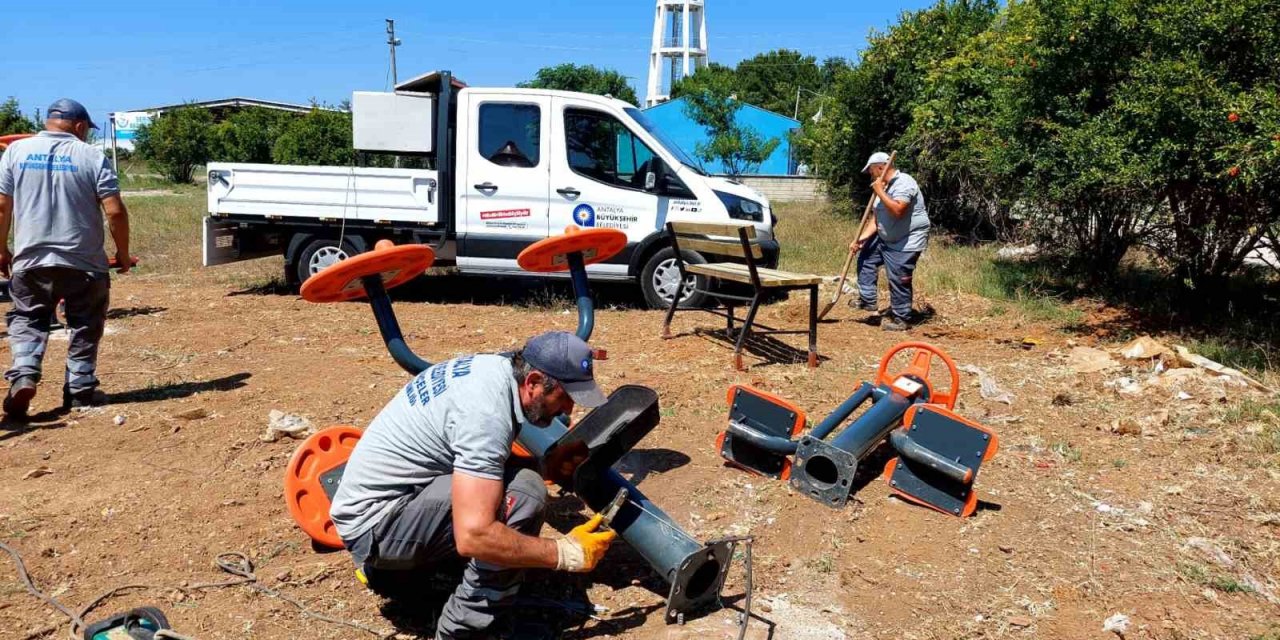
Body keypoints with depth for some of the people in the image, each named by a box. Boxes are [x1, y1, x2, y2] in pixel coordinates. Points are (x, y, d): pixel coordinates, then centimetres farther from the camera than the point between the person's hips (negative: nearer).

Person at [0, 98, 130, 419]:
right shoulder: (92, 156, -4)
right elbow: (115, 211, -10)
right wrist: (123, 254, 3)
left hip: (30, 260, 2)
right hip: (84, 261, -2)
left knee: (27, 320, 15)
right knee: (85, 327, 13)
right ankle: (80, 389, 15)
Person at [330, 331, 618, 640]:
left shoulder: (494, 367, 1)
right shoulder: (487, 411, -27)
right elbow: (473, 536, -34)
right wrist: (567, 554, -25)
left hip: (373, 495, 10)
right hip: (375, 519, -10)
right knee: (524, 493, -23)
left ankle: (385, 564, 23)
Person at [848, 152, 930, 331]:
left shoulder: (904, 183, -20)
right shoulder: (885, 187, 10)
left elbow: (897, 210, -35)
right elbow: (876, 218, 11)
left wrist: (879, 192, -25)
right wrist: (861, 238, 1)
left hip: (907, 242, -10)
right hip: (886, 238, 10)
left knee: (898, 279, -8)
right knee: (865, 257, 17)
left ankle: (901, 319, 5)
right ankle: (868, 300, 23)